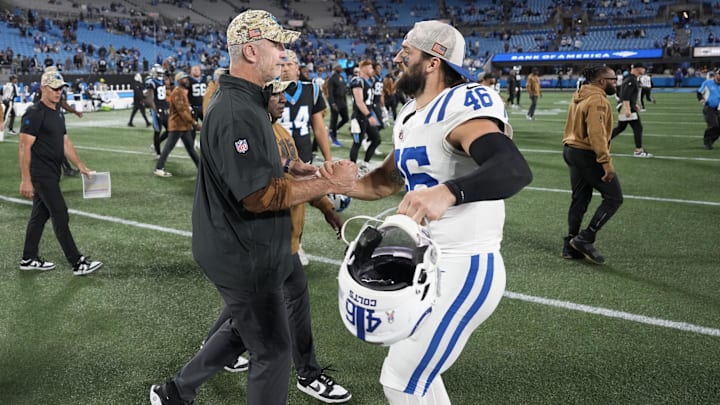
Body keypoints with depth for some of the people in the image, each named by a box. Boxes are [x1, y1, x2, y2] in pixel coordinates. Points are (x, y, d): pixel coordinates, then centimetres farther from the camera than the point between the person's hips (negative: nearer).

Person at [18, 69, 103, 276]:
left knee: (40, 215, 15)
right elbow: (25, 148, -17)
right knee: (61, 216, -7)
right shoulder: (34, 113, -15)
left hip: (51, 175, 9)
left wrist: (81, 165, 12)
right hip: (41, 175, -9)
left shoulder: (58, 114, 13)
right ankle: (77, 263, -3)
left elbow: (65, 142, 18)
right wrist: (25, 180, -20)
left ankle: (29, 259, 26)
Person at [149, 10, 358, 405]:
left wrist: (295, 167, 8)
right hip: (243, 255, -10)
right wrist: (328, 183, -23)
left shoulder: (243, 99, 9)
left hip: (234, 247, 10)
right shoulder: (237, 112, -25)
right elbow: (259, 196, -28)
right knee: (273, 352, 6)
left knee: (244, 328, 27)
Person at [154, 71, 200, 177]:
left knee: (190, 147, 14)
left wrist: (191, 123, 12)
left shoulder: (183, 91, 16)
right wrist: (193, 123, -22)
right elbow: (182, 111, -22)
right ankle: (158, 168, 0)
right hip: (177, 125, -10)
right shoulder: (177, 92, -16)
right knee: (169, 147, -5)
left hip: (184, 125, 10)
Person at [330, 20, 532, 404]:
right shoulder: (409, 116, 11)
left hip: (463, 270, -10)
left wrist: (447, 192, -54)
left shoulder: (463, 103, -21)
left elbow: (514, 170, -38)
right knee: (414, 370, 25)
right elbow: (386, 182, 20)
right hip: (428, 264, 10)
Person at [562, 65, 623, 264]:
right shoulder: (597, 100, -18)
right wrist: (607, 162, -28)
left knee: (580, 199, 16)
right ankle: (585, 239, 0)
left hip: (572, 150, 10)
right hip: (587, 155, -10)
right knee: (614, 197, 0)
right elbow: (596, 134, -27)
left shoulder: (579, 96, 12)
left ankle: (571, 246, 22)